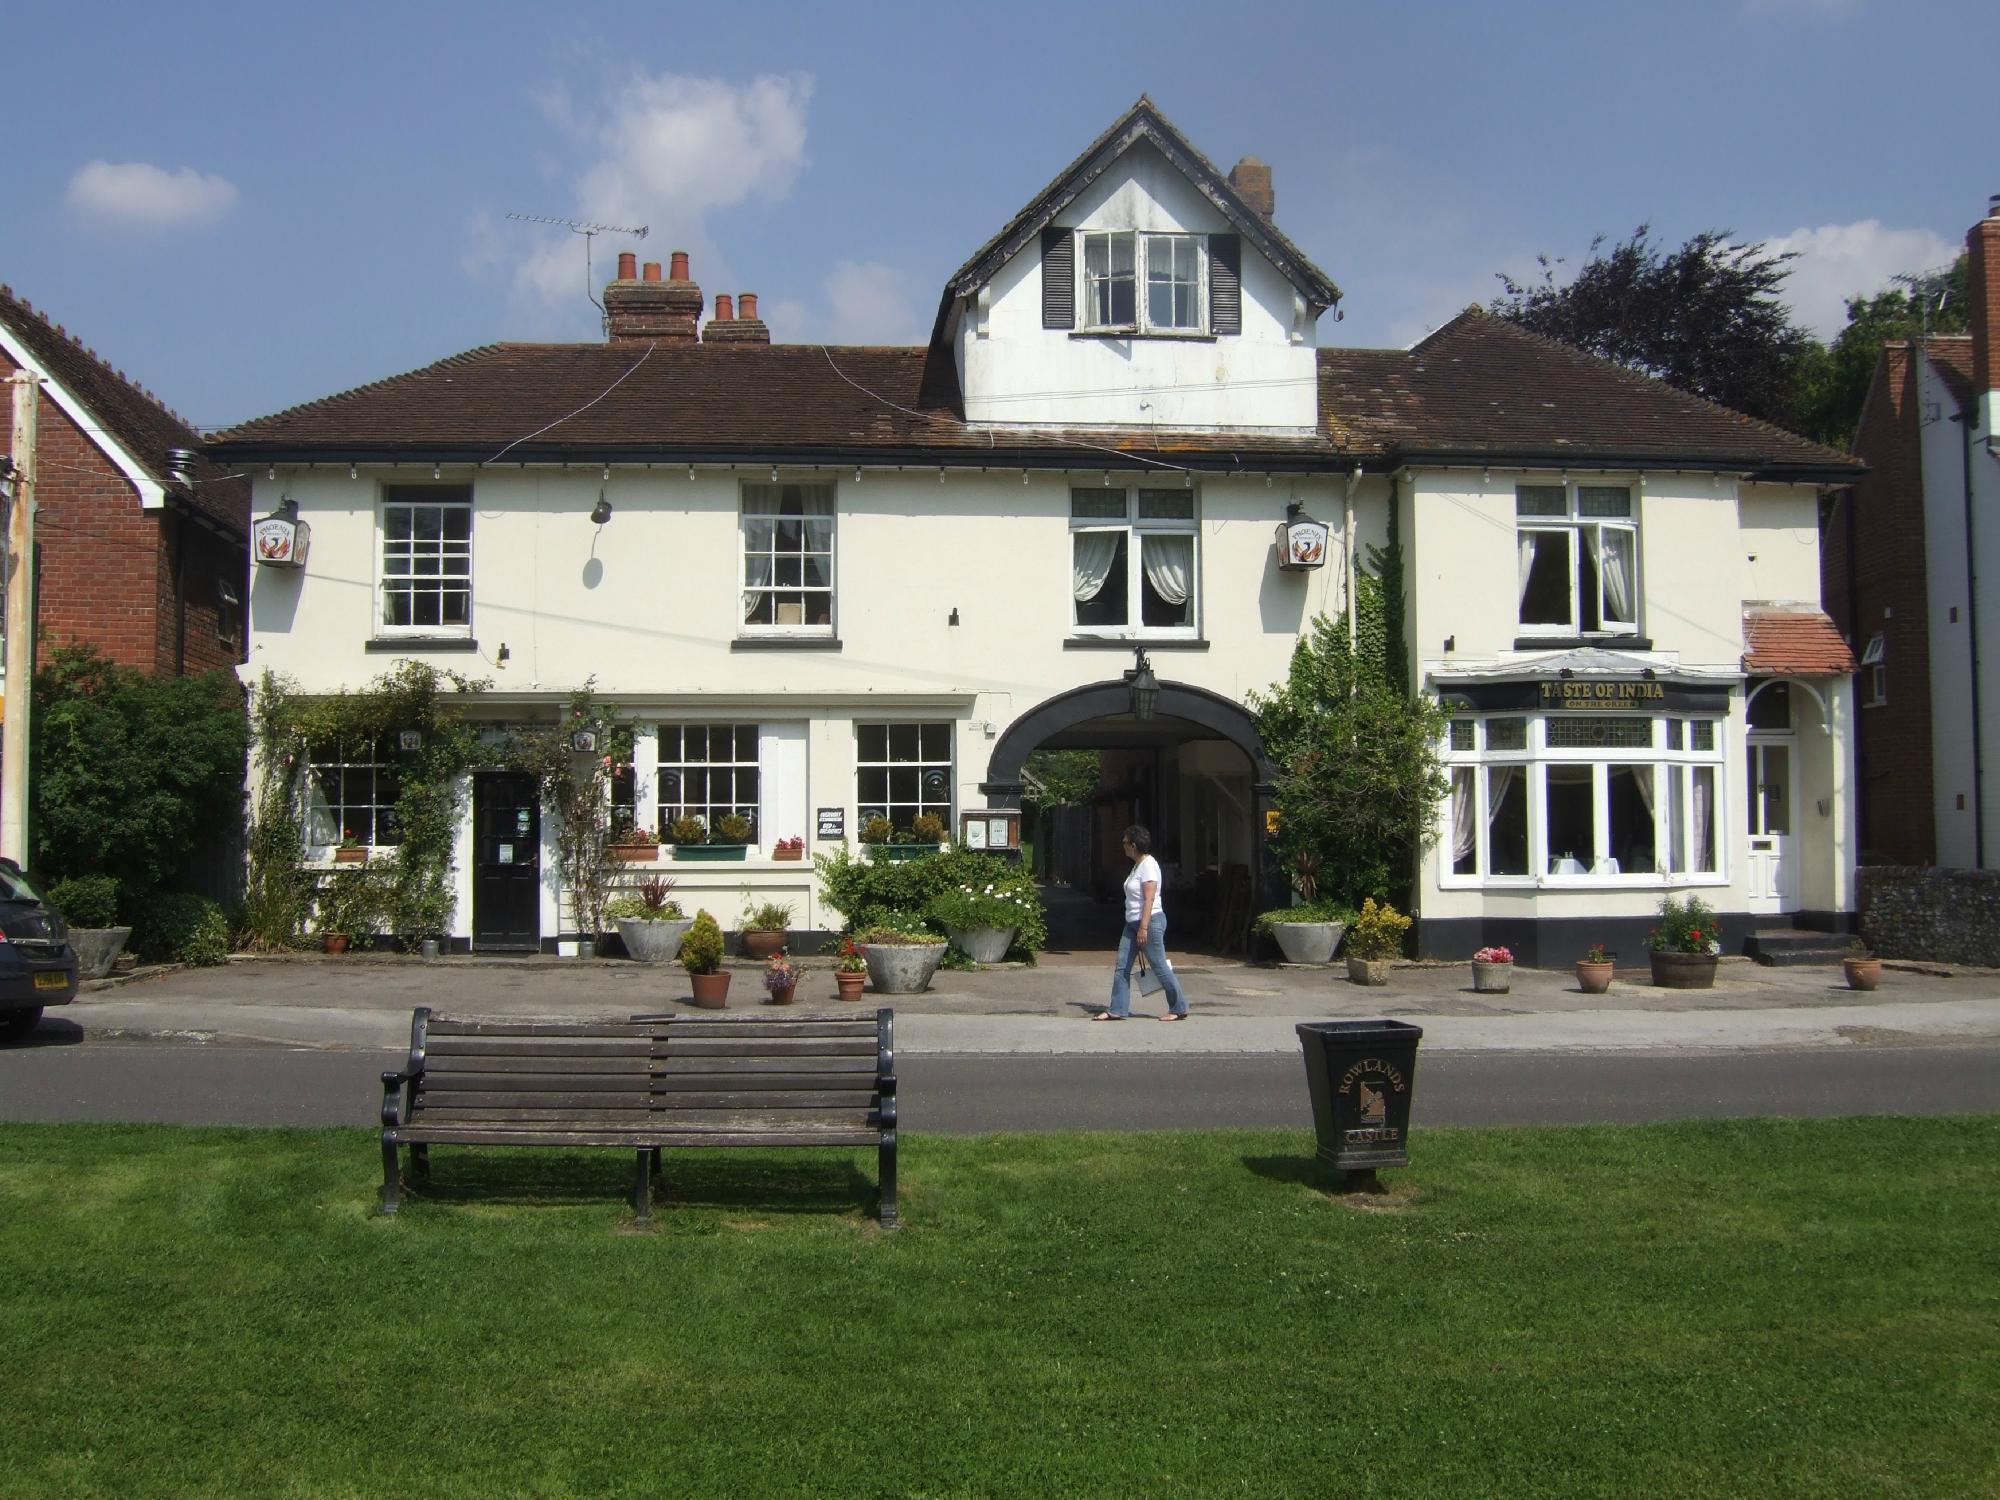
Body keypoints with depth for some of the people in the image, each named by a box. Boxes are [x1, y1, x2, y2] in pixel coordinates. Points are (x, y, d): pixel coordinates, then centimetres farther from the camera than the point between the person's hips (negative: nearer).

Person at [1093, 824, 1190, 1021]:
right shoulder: (1138, 865, 15)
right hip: (1133, 923, 10)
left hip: (1150, 921, -10)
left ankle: (1179, 1009, 8)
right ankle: (1117, 1010, 7)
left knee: (1159, 966, -3)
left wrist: (1144, 928, -25)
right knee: (1121, 967, 5)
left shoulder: (1148, 865, -15)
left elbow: (1149, 899, -21)